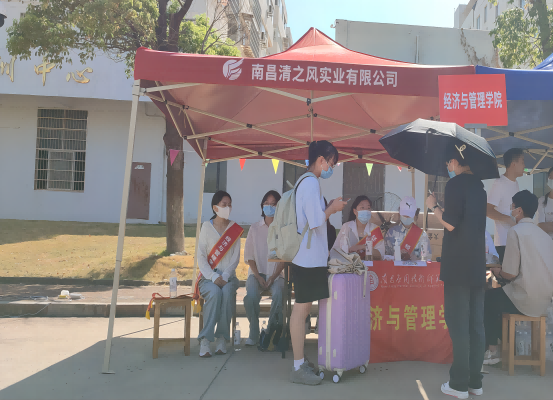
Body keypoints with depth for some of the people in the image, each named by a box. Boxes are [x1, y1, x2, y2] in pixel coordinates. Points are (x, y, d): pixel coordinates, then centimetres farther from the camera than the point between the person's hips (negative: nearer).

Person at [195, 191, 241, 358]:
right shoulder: (206, 226, 4)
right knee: (215, 292, -33)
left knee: (227, 292, -32)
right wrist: (213, 277, -16)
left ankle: (222, 338, -23)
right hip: (208, 276, -1)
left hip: (228, 276, 1)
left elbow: (235, 258, 2)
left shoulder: (235, 229, 8)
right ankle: (205, 340, -30)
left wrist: (224, 277, -14)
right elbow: (201, 257, -2)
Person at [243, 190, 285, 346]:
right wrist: (258, 276, -9)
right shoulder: (255, 228, 8)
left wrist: (273, 277, -11)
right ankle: (254, 333, -13)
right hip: (256, 273, 1)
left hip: (276, 274, -1)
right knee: (251, 294, -30)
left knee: (278, 294, -32)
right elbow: (249, 256, 5)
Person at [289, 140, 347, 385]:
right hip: (309, 257, -10)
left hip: (307, 256, 10)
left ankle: (300, 363, 23)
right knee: (301, 308, -4)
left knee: (303, 308, 14)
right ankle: (298, 368, 4)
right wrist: (332, 209, -6)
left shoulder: (305, 181, 15)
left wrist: (328, 208, 12)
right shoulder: (311, 183, -16)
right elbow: (315, 222, -21)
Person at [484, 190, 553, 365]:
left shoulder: (516, 231, -11)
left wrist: (498, 272, 7)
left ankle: (492, 351, 20)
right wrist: (504, 272, 23)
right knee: (497, 295, 28)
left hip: (525, 301, -7)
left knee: (488, 298, 18)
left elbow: (511, 274, -15)